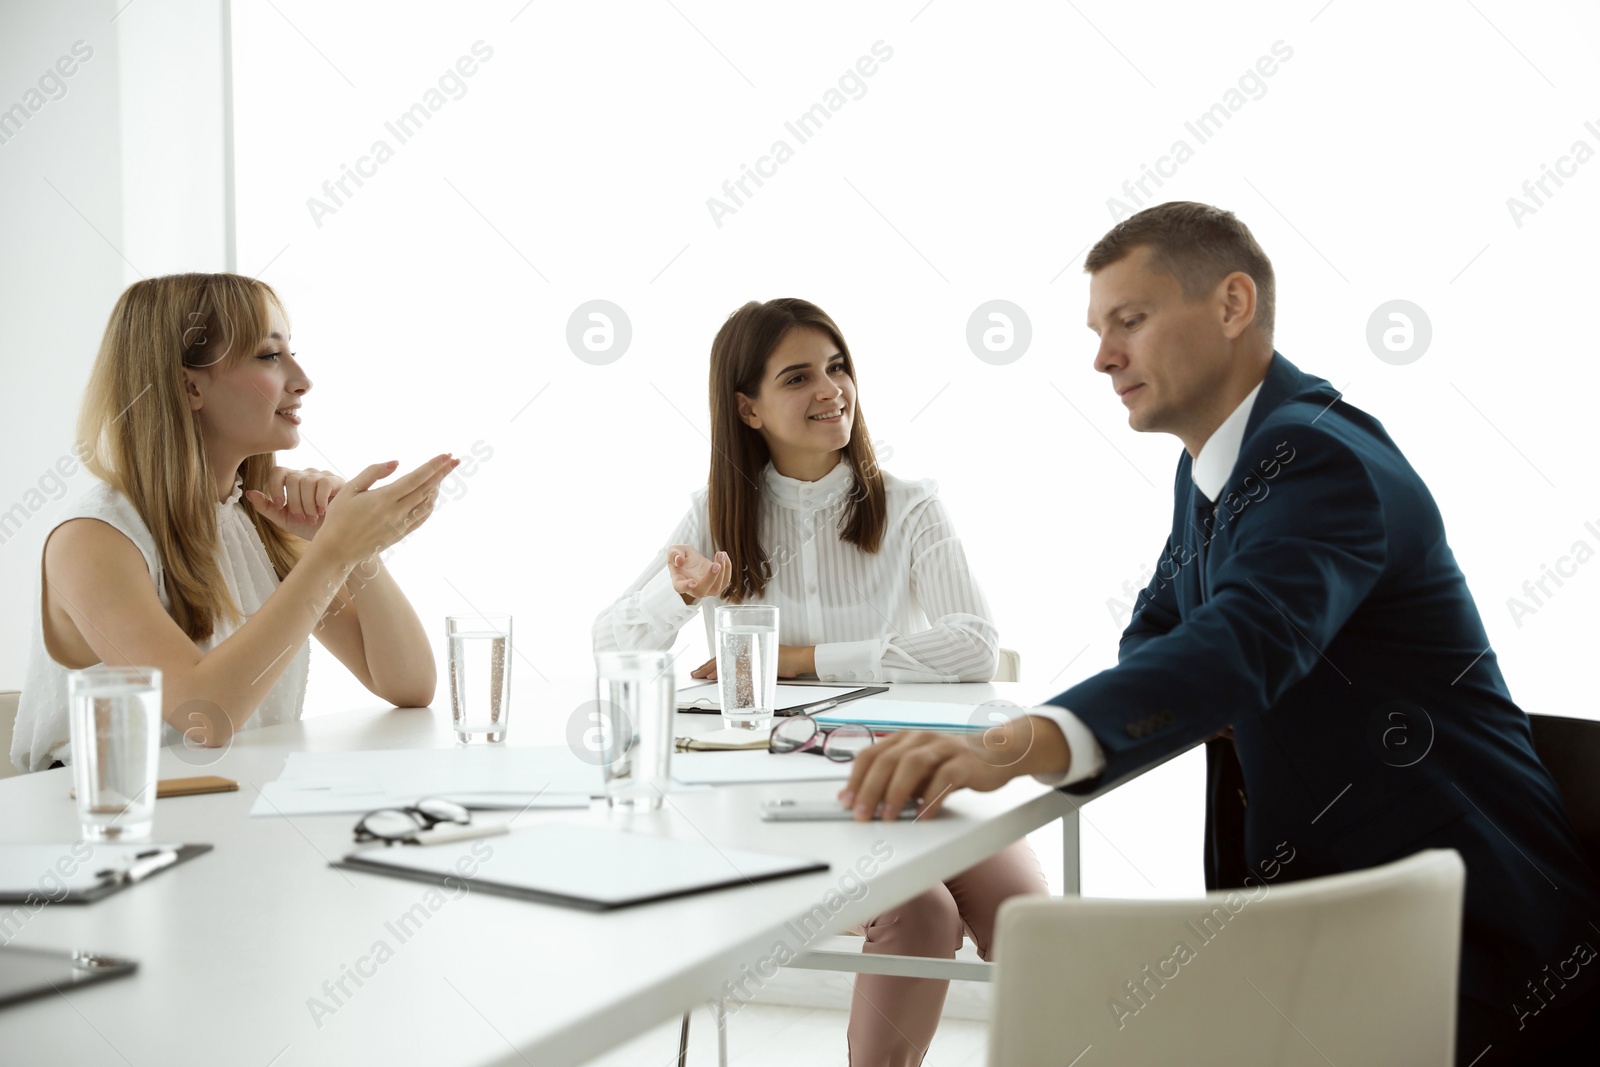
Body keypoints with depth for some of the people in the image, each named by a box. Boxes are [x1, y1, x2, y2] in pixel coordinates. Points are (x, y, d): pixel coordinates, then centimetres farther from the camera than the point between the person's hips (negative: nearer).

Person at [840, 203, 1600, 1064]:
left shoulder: (1320, 457, -20)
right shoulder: (1210, 466, 11)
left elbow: (1244, 644, -37)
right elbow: (1155, 634, 18)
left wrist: (1014, 747, -53)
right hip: (1323, 885, 9)